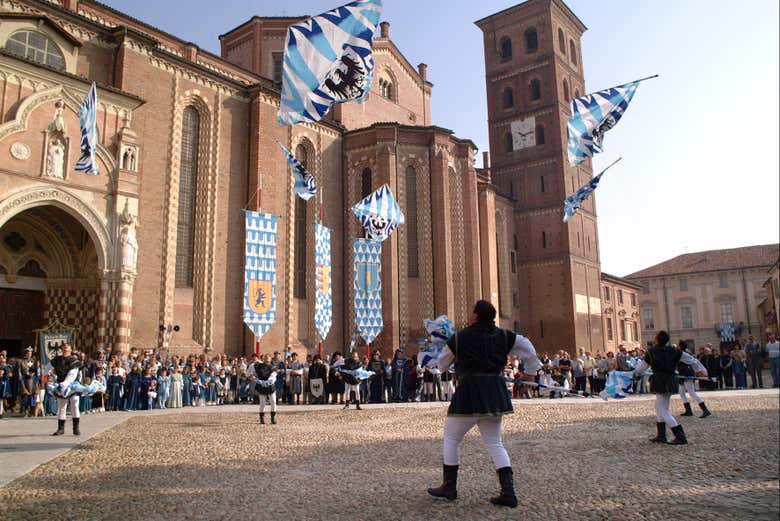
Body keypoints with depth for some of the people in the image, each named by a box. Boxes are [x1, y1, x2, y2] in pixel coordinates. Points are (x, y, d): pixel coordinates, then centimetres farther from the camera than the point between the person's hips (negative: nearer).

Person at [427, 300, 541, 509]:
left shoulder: (459, 338, -3)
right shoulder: (502, 336, 6)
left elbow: (442, 363, 10)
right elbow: (527, 346, 17)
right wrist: (531, 370, 30)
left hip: (469, 392, -5)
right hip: (495, 393, 5)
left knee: (451, 438, 12)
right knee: (494, 442, 14)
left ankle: (449, 486, 18)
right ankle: (508, 491, 5)